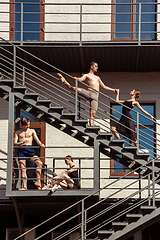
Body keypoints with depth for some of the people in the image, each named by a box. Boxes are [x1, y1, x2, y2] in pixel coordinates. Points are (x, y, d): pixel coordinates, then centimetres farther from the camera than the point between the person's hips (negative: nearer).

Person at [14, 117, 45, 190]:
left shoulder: (32, 131, 16)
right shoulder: (17, 132, 12)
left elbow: (37, 140, 9)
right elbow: (15, 143, 3)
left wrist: (41, 144, -14)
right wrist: (22, 142, -16)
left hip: (29, 149, 1)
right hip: (21, 150, 0)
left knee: (39, 163, -22)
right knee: (23, 169, -6)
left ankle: (38, 181, -23)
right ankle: (24, 186, -6)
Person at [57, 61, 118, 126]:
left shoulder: (97, 78, 36)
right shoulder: (86, 75, 18)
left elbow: (104, 87, 40)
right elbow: (81, 79, -5)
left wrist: (113, 90, 35)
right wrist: (76, 79, -27)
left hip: (95, 96, 3)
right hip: (88, 93, -3)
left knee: (93, 114, -13)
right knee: (75, 89, -30)